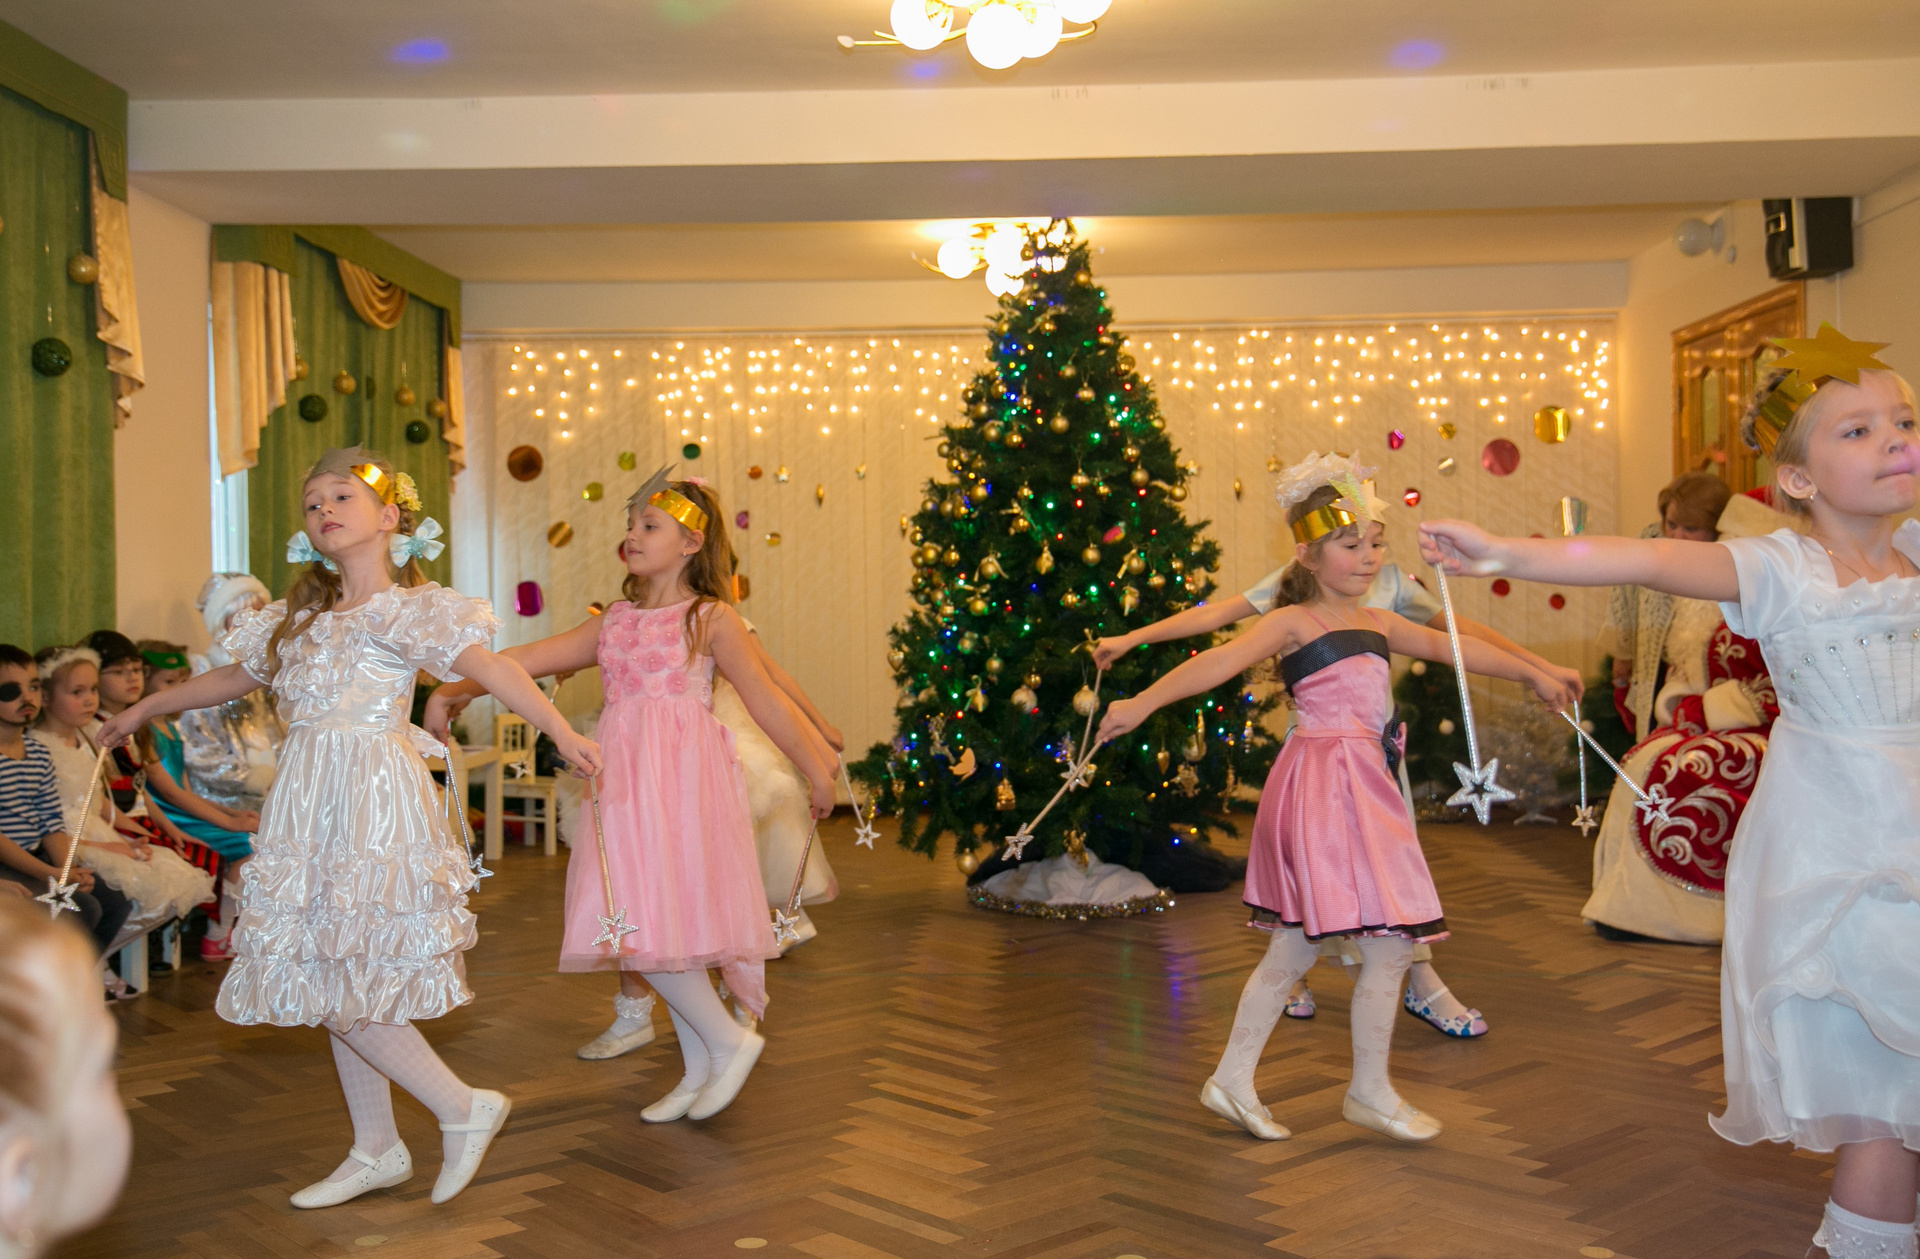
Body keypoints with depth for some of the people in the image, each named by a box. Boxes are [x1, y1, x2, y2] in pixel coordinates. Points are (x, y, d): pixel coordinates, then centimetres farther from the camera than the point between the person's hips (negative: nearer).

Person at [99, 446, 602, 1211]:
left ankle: (462, 1108, 4)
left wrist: (562, 733, -33)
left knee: (336, 982, -10)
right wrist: (145, 709, 38)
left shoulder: (405, 609, -7)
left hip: (374, 801, -8)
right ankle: (376, 1151, 22)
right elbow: (235, 677, 29)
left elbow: (489, 666, -20)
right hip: (309, 803, 8)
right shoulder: (302, 617, 15)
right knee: (334, 987, 11)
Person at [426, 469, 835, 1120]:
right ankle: (700, 1070, 21)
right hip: (625, 783, 7)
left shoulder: (712, 618, -2)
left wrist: (817, 773, 1)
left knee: (648, 924, -14)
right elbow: (531, 660, 12)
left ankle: (728, 1040, 4)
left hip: (683, 780, -6)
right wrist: (453, 689, 6)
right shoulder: (615, 621, 15)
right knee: (646, 927, 9)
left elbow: (767, 703, -2)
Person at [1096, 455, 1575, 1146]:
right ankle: (1370, 1092, 14)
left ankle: (1232, 1080, 21)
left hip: (1362, 789, 8)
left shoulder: (1376, 622, 15)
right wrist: (1142, 702, -31)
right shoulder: (1294, 623, -8)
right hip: (1325, 785, -8)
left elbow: (1452, 647, 24)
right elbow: (1222, 660, -20)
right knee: (1389, 944, -3)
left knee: (1293, 950, 12)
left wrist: (1532, 673, 33)